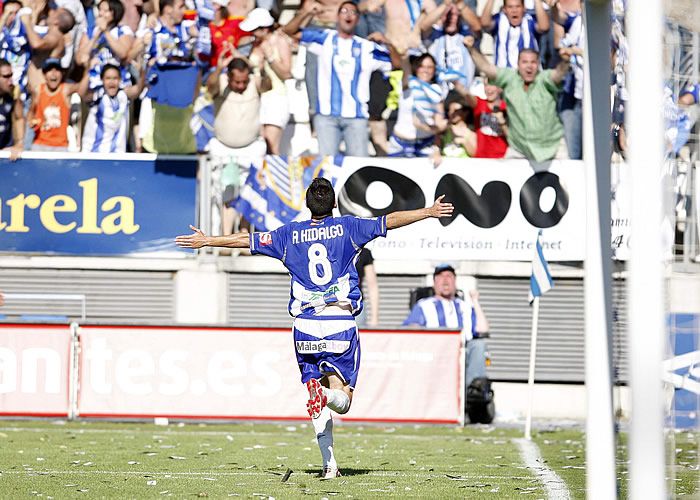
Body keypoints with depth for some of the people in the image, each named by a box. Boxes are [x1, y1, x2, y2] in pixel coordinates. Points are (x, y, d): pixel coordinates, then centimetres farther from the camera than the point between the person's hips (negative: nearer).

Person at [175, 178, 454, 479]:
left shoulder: (290, 234, 9)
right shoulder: (347, 227, 5)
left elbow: (246, 240, 14)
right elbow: (390, 221, 4)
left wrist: (207, 241, 26)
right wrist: (429, 212, 11)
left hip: (305, 325, 2)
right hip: (341, 323, -2)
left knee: (320, 405, 8)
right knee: (342, 400, -2)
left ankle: (329, 464, -5)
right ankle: (325, 394, -38)